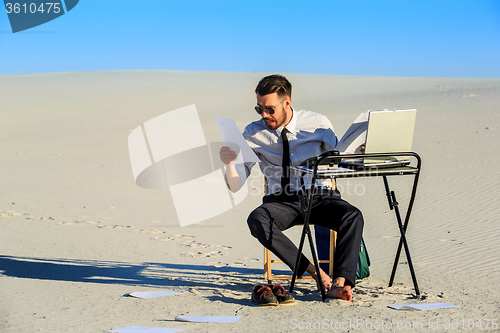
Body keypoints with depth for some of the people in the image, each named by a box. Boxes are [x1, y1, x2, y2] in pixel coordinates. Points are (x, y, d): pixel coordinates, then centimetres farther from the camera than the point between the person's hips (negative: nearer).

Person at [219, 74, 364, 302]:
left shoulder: (317, 124, -1)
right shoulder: (254, 133, 0)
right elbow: (235, 186, -2)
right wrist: (229, 163, -24)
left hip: (320, 197, 0)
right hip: (281, 201, 1)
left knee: (352, 216, -32)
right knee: (256, 220, -33)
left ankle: (339, 283, -41)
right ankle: (314, 272, -33)